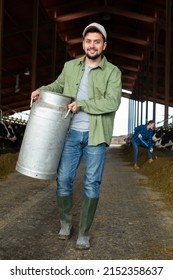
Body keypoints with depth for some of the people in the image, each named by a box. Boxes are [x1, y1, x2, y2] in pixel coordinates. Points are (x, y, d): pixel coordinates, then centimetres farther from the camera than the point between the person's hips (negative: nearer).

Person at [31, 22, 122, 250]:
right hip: (71, 133, 3)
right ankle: (65, 223, 26)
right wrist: (42, 90, 3)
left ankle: (84, 233, 13)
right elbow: (58, 86, 23)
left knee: (92, 184, 0)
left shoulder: (112, 72, -3)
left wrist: (80, 105, -16)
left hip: (95, 135, -2)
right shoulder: (70, 66, 8)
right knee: (63, 180, 3)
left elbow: (112, 103, -15)